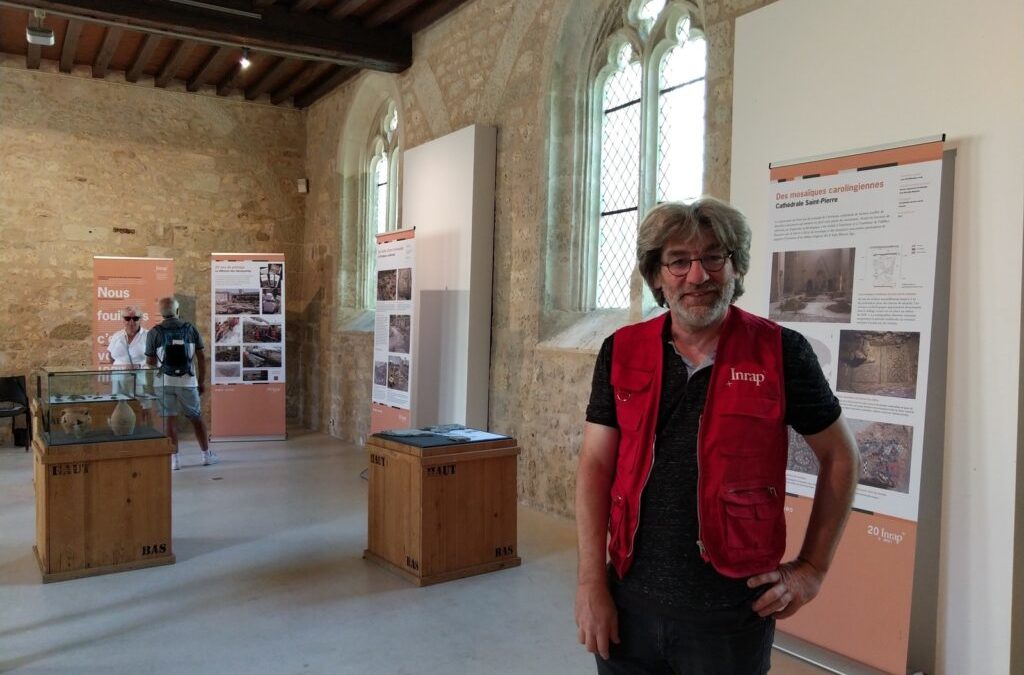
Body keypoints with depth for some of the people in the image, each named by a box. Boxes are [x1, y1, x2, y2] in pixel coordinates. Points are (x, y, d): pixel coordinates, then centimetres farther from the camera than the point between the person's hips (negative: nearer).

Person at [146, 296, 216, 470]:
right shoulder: (190, 329, 0)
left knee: (169, 419, 5)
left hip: (164, 382, -1)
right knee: (196, 418, 12)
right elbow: (201, 357, 0)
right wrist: (201, 382, 8)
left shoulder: (154, 332, -3)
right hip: (187, 381, 1)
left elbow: (150, 362, 0)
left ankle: (174, 459, 6)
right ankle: (207, 454, 19)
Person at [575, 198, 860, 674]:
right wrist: (590, 583, -5)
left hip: (733, 610, -2)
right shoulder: (621, 352, 0)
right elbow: (596, 465, -1)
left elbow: (840, 456, 4)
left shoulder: (781, 353, -6)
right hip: (631, 601, 2)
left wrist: (813, 568, 3)